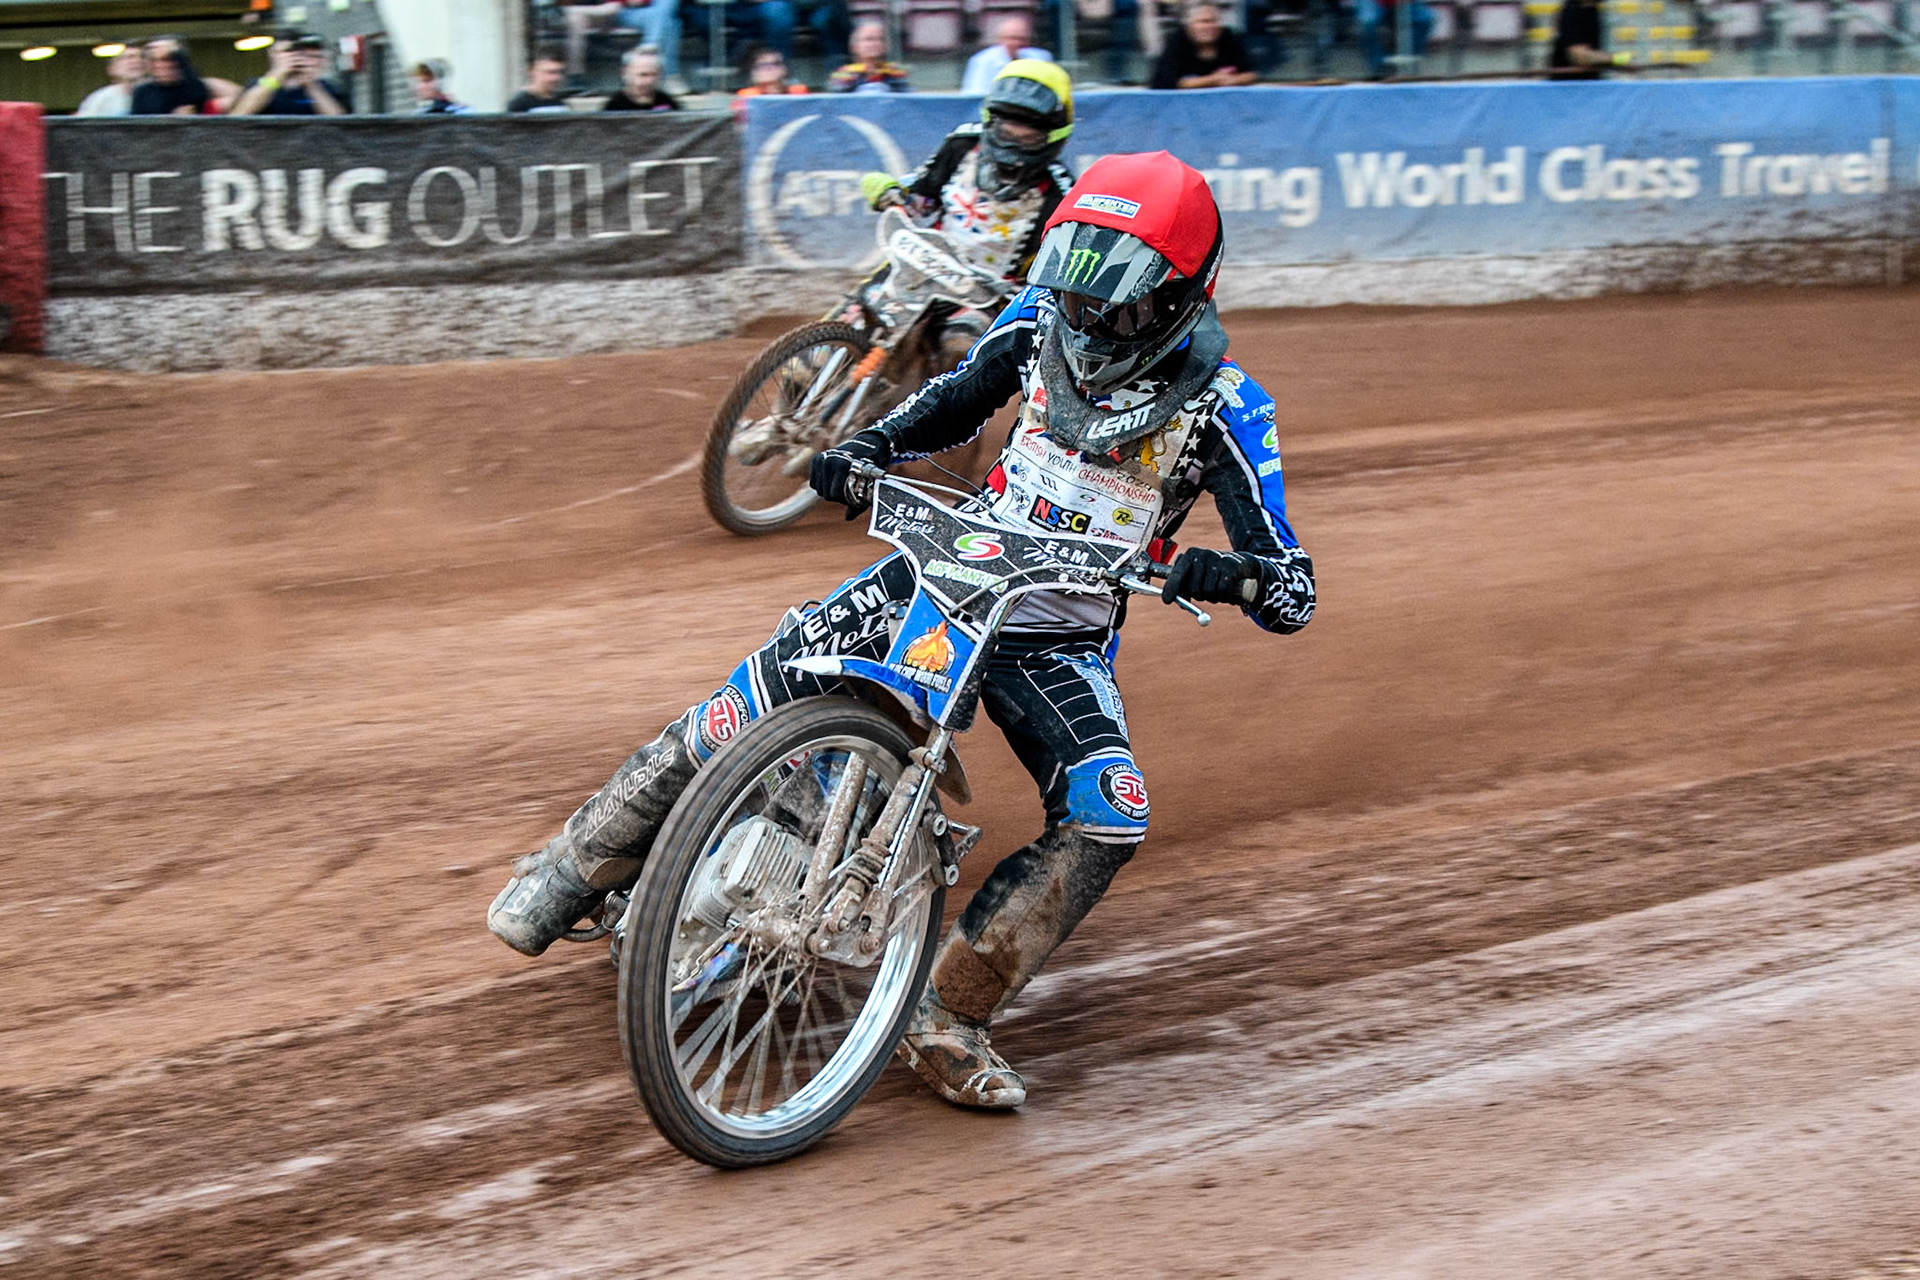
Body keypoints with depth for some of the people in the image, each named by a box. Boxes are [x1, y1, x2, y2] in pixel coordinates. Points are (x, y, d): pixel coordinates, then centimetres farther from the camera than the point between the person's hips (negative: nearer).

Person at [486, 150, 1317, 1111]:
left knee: (1107, 818, -26)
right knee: (770, 685, -15)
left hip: (1064, 640, -2)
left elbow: (1292, 594, -22)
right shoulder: (1041, 321, -7)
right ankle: (575, 867, 1)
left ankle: (948, 1019, -17)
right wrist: (866, 448, -6)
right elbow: (955, 402, 14)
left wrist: (1233, 573, -45)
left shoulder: (1222, 403, -18)